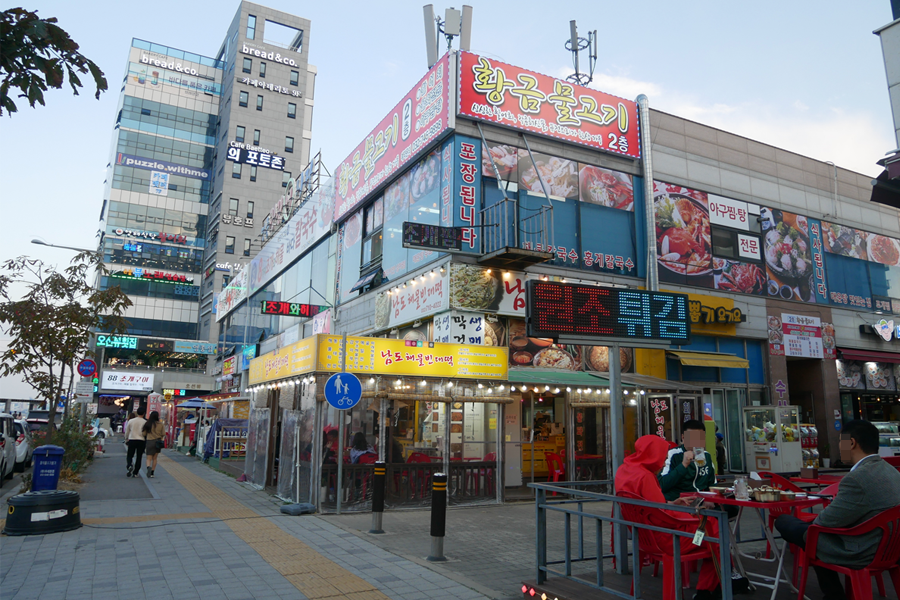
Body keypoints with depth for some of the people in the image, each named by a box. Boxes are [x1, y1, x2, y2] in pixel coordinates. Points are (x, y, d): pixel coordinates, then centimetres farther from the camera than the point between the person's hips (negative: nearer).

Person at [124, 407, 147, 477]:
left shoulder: (131, 421, 1)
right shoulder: (145, 422, -6)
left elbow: (127, 431, 10)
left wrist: (126, 439, 26)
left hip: (132, 440, 1)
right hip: (141, 441, -1)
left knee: (129, 456, 11)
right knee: (139, 457, 8)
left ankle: (129, 466, -19)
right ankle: (135, 473, 9)